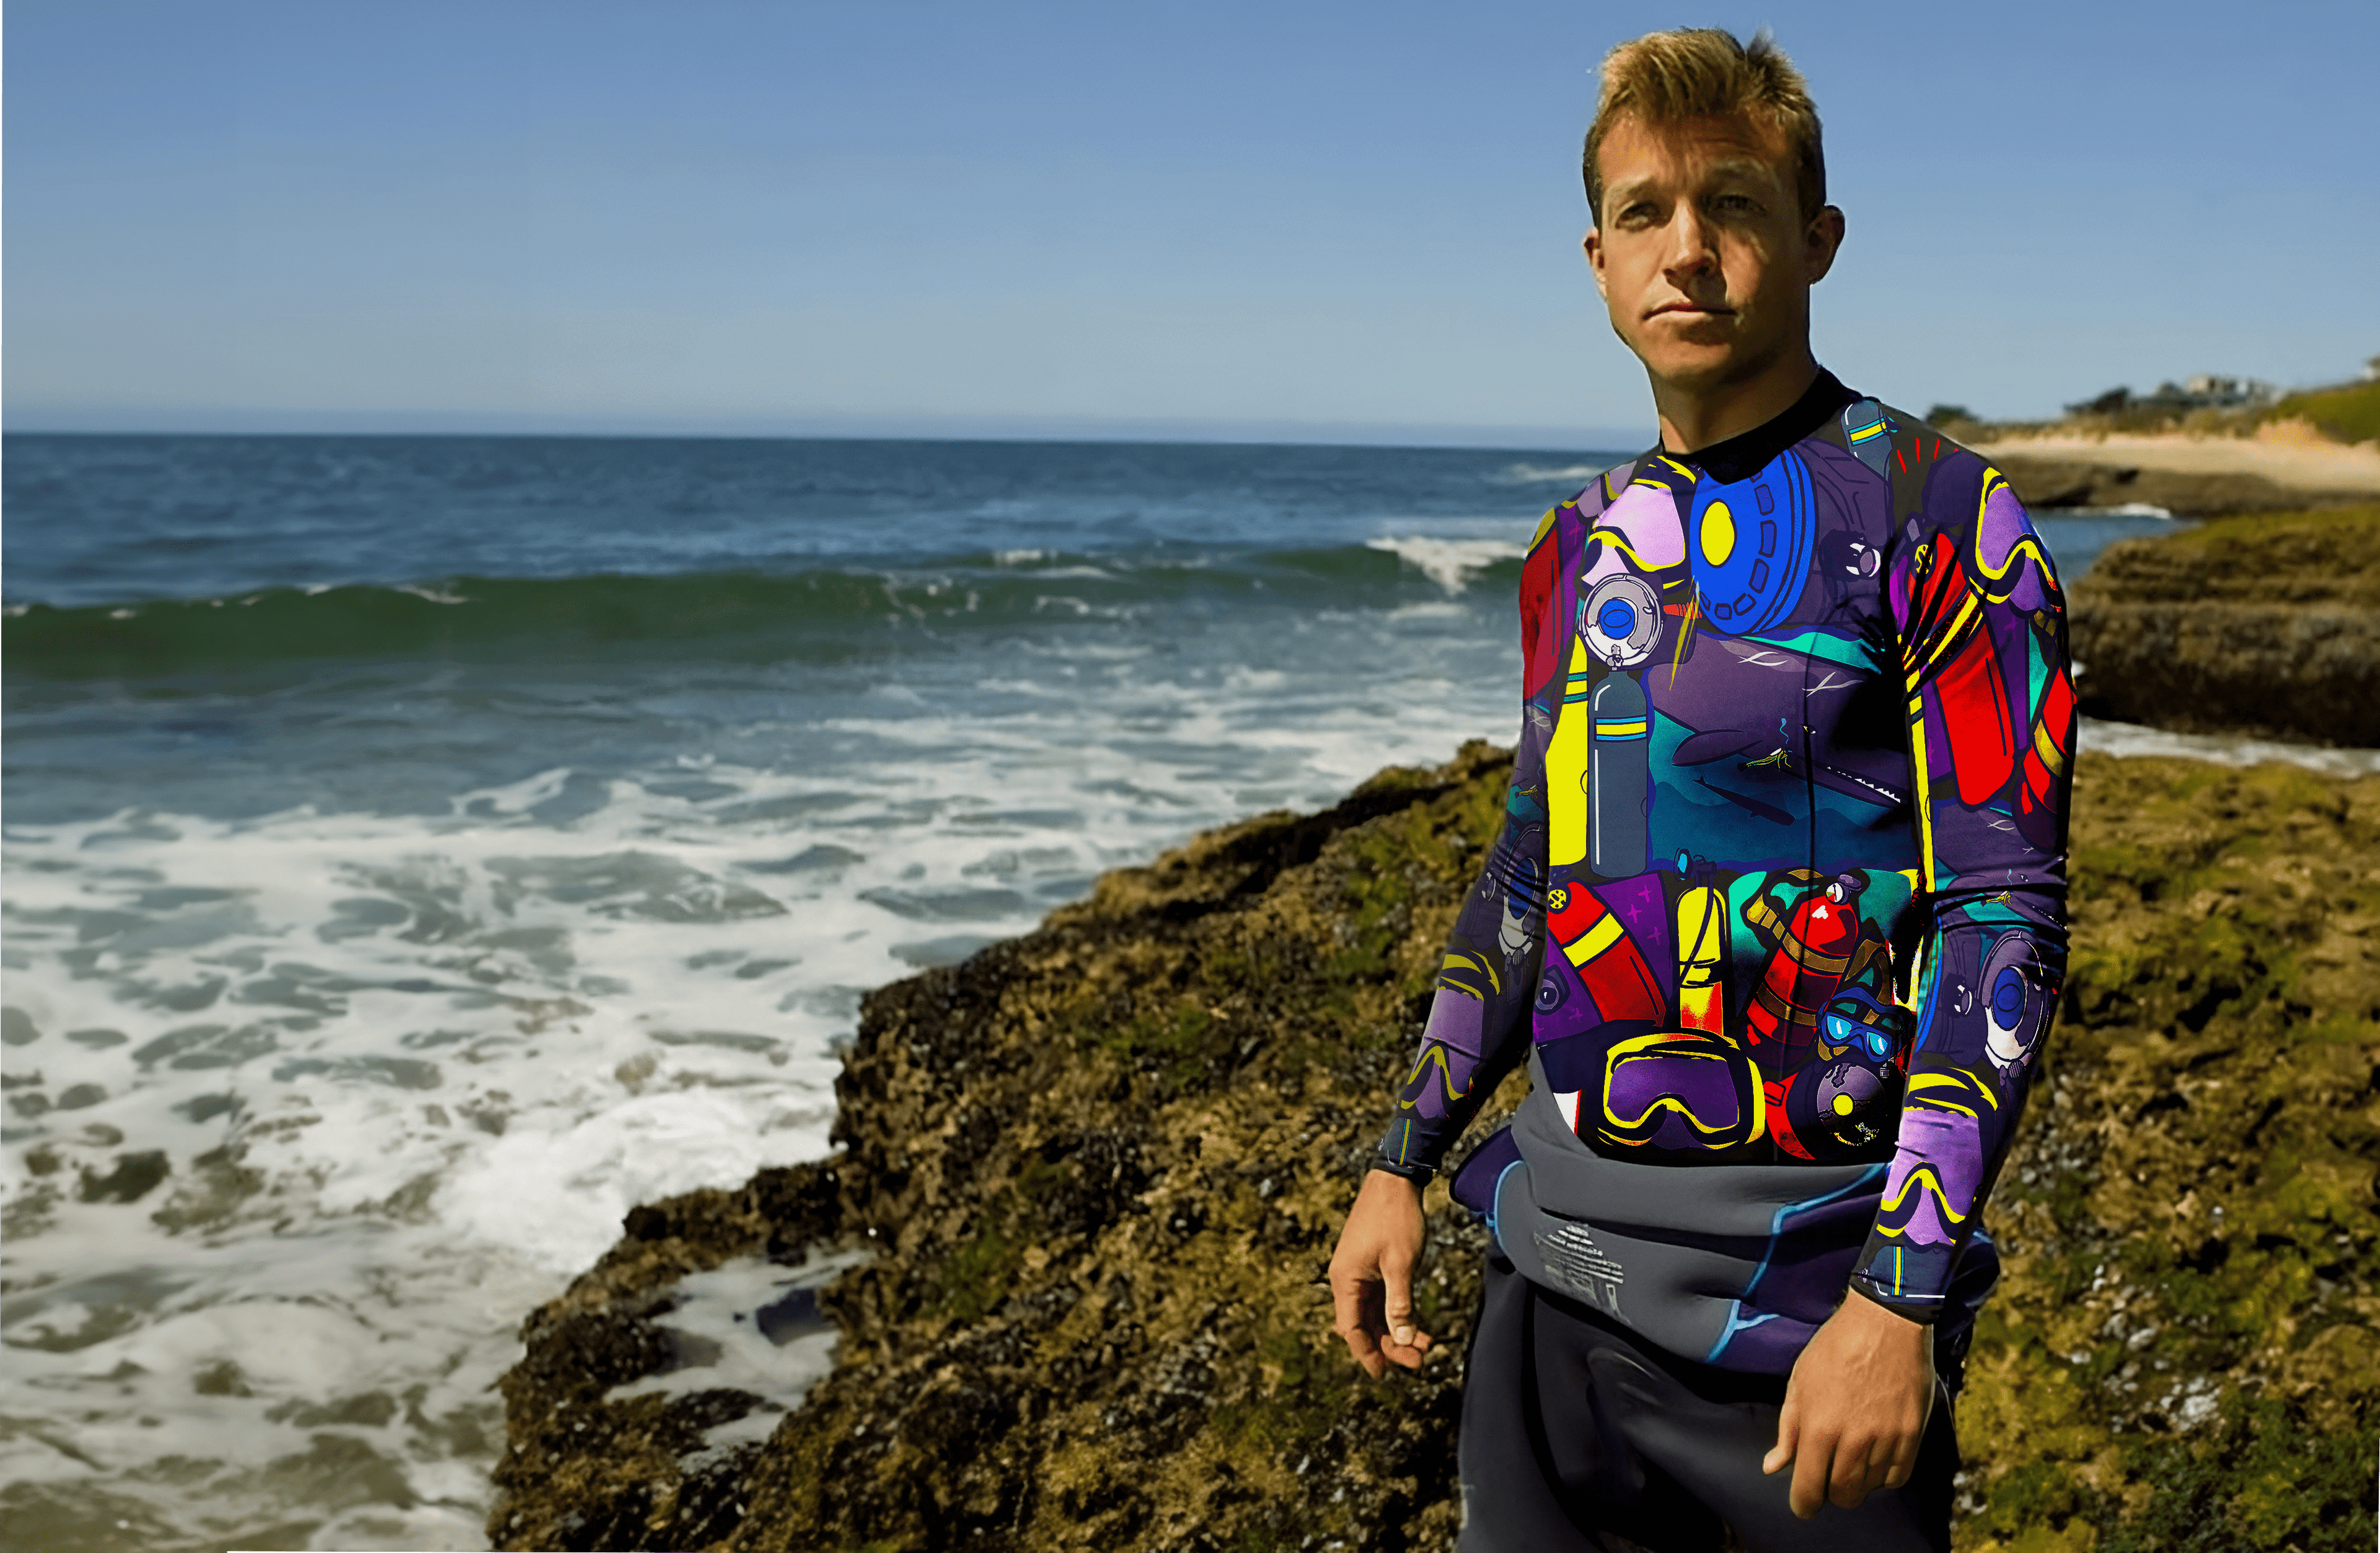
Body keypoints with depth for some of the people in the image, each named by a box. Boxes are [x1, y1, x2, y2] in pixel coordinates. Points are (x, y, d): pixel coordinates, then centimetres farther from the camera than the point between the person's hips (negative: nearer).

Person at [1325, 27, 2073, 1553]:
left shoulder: (1933, 515, -10)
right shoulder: (1580, 548, 9)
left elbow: (2004, 912, -14)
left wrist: (1903, 1295, -20)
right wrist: (1405, 1163, 13)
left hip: (1801, 1265, -6)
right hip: (1558, 1242, 6)